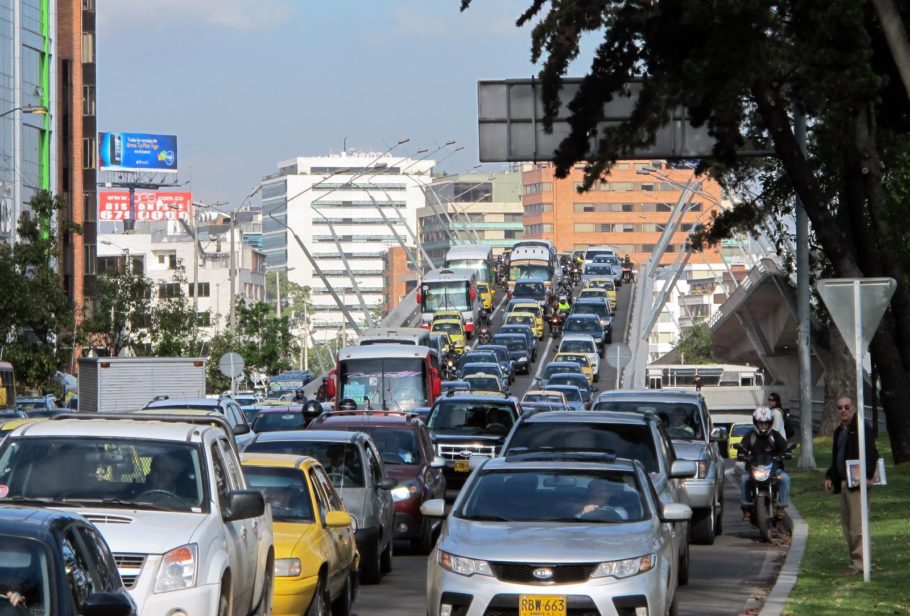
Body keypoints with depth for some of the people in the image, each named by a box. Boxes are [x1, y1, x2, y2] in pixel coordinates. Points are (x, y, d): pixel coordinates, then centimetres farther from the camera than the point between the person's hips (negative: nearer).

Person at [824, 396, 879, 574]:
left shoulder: (862, 428, -8)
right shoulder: (839, 431, 20)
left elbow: (872, 454, -14)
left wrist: (868, 475, -22)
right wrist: (830, 477, 17)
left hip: (857, 483, -9)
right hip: (843, 484, 9)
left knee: (857, 525, -11)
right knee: (847, 526, 9)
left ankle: (859, 562, -10)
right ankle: (855, 559, 14)